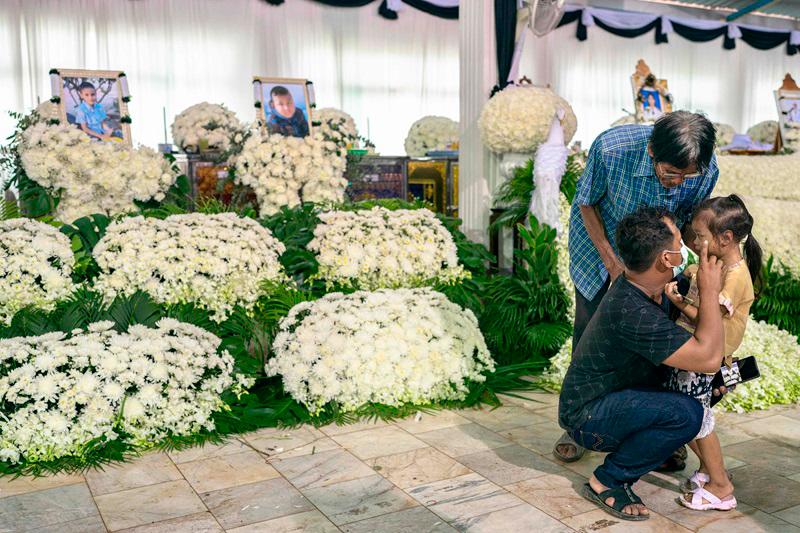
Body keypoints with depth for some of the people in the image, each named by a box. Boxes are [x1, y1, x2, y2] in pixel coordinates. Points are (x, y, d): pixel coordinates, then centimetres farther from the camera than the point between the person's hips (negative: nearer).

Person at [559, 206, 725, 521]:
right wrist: (710, 292, -23)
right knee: (685, 413, -28)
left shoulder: (653, 291, -1)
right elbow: (707, 358, -31)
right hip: (587, 417, -9)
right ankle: (607, 482, -10)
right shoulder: (630, 311, -32)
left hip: (614, 398, 9)